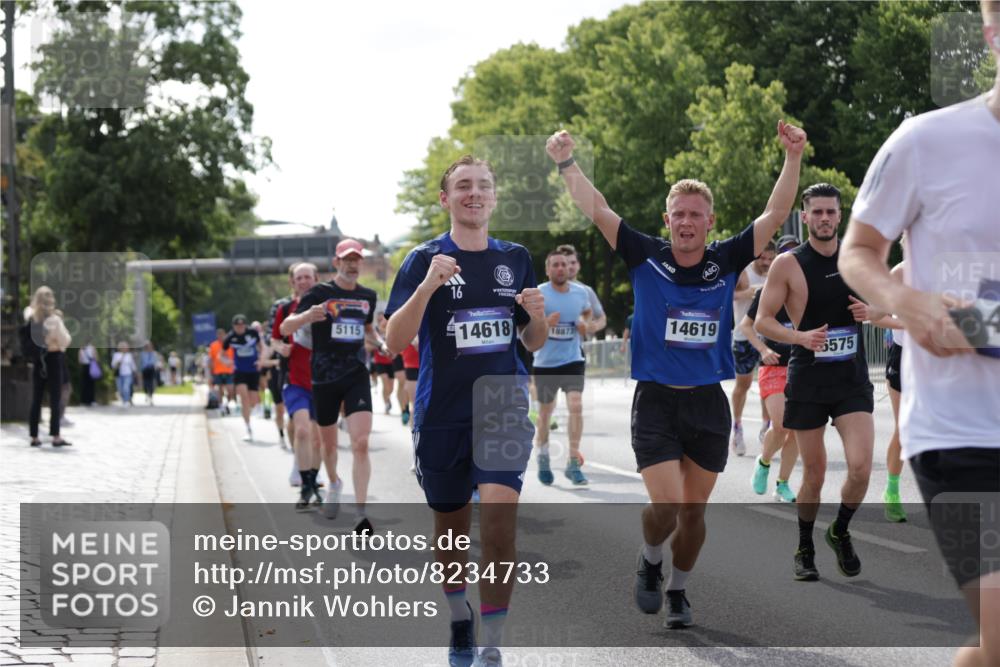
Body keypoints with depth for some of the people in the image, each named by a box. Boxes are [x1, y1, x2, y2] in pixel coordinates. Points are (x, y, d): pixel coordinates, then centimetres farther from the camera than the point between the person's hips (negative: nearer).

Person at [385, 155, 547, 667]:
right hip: (441, 412, 0)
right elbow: (395, 341, -10)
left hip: (504, 401, 1)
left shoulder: (515, 258, 8)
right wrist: (428, 286, -24)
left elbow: (533, 343, 16)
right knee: (450, 527, 12)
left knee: (500, 507, -20)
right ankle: (460, 621, 39)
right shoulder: (425, 259, -2)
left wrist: (536, 316, -7)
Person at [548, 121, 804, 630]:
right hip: (655, 401, -2)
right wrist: (566, 163, -18)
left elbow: (775, 215, -3)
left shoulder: (726, 262, 0)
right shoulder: (646, 258, -4)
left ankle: (678, 590, 33)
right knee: (666, 506, -13)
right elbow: (596, 210, -7)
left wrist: (793, 158, -12)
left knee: (694, 511, 10)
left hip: (709, 403, 2)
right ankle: (649, 562, 19)